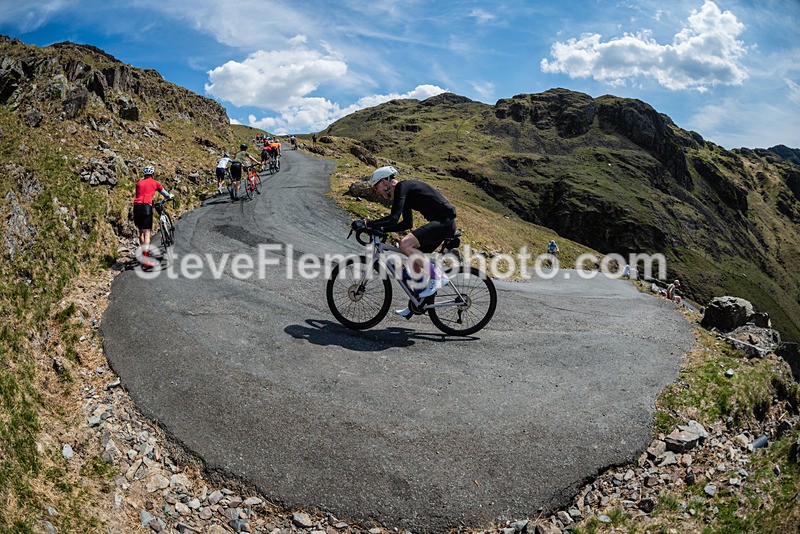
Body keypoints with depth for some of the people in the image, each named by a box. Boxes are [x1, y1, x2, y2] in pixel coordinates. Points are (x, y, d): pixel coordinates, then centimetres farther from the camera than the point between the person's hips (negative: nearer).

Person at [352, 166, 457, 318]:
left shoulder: (401, 187, -11)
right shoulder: (404, 191, 19)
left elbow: (393, 219, -23)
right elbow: (407, 223, 25)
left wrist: (367, 224, -20)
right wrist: (381, 229, 19)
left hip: (444, 222, -10)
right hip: (442, 223, 10)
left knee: (404, 245, -23)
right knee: (414, 259, 12)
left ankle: (436, 275, -10)